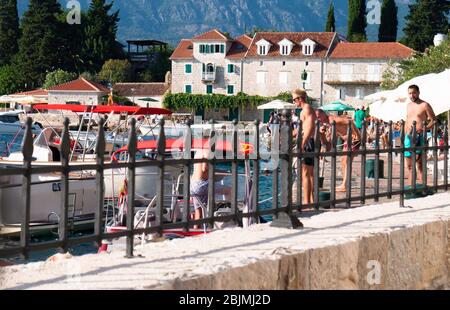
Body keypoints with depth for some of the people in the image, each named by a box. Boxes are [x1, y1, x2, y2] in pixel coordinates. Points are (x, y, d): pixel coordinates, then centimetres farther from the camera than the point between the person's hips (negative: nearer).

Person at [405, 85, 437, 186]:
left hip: (419, 137, -7)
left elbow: (434, 120, -7)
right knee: (409, 165, 9)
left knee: (419, 165, -9)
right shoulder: (409, 105, 16)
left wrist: (424, 129, -22)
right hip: (408, 137, 7)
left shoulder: (424, 105, -5)